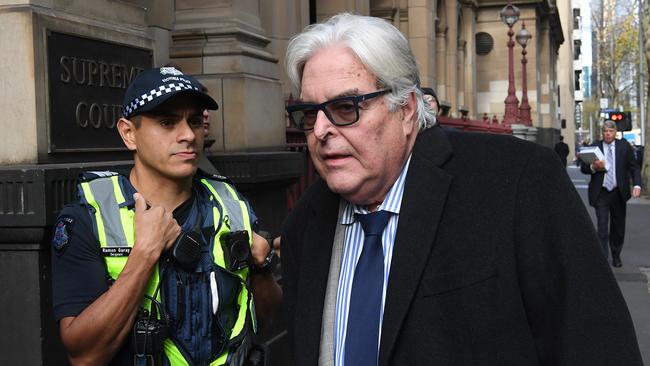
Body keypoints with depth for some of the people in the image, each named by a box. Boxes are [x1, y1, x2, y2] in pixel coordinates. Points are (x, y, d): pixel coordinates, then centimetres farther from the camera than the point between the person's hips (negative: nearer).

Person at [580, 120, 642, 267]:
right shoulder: (594, 147, 1)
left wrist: (637, 185, -14)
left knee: (618, 227, 12)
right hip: (601, 193, -2)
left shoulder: (624, 146, 3)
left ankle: (616, 256, 29)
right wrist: (593, 167, -20)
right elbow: (583, 167, 2)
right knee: (602, 228, -7)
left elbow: (634, 167, 1)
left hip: (619, 193, 2)